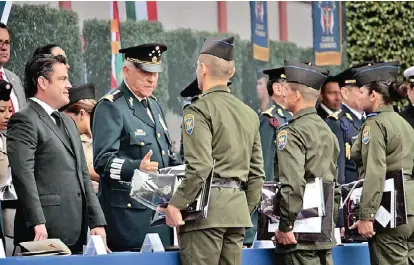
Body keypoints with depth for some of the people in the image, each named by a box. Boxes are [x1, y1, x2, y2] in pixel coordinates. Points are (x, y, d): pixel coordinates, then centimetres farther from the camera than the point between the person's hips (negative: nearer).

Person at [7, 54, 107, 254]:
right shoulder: (24, 121, -6)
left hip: (76, 233, 8)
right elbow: (23, 174, -16)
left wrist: (97, 221, 15)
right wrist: (37, 222, -23)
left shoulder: (67, 122, 23)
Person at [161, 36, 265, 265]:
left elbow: (200, 166, -19)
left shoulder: (200, 110, -8)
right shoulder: (249, 114, 15)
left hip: (206, 209, -7)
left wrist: (176, 204, -13)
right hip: (238, 207, 7)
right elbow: (257, 173, 16)